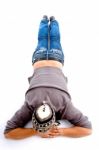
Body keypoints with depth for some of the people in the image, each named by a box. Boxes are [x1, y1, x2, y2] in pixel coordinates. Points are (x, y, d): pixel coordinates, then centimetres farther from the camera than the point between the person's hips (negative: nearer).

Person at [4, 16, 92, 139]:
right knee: (42, 39, 34)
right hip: (39, 59, 0)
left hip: (56, 59, 0)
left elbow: (88, 129, -33)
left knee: (55, 39, 34)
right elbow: (8, 132, -34)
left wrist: (62, 132, -43)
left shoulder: (64, 105, -39)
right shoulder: (29, 105, -37)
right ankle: (44, 20, 61)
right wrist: (36, 132, -42)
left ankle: (53, 21, 61)